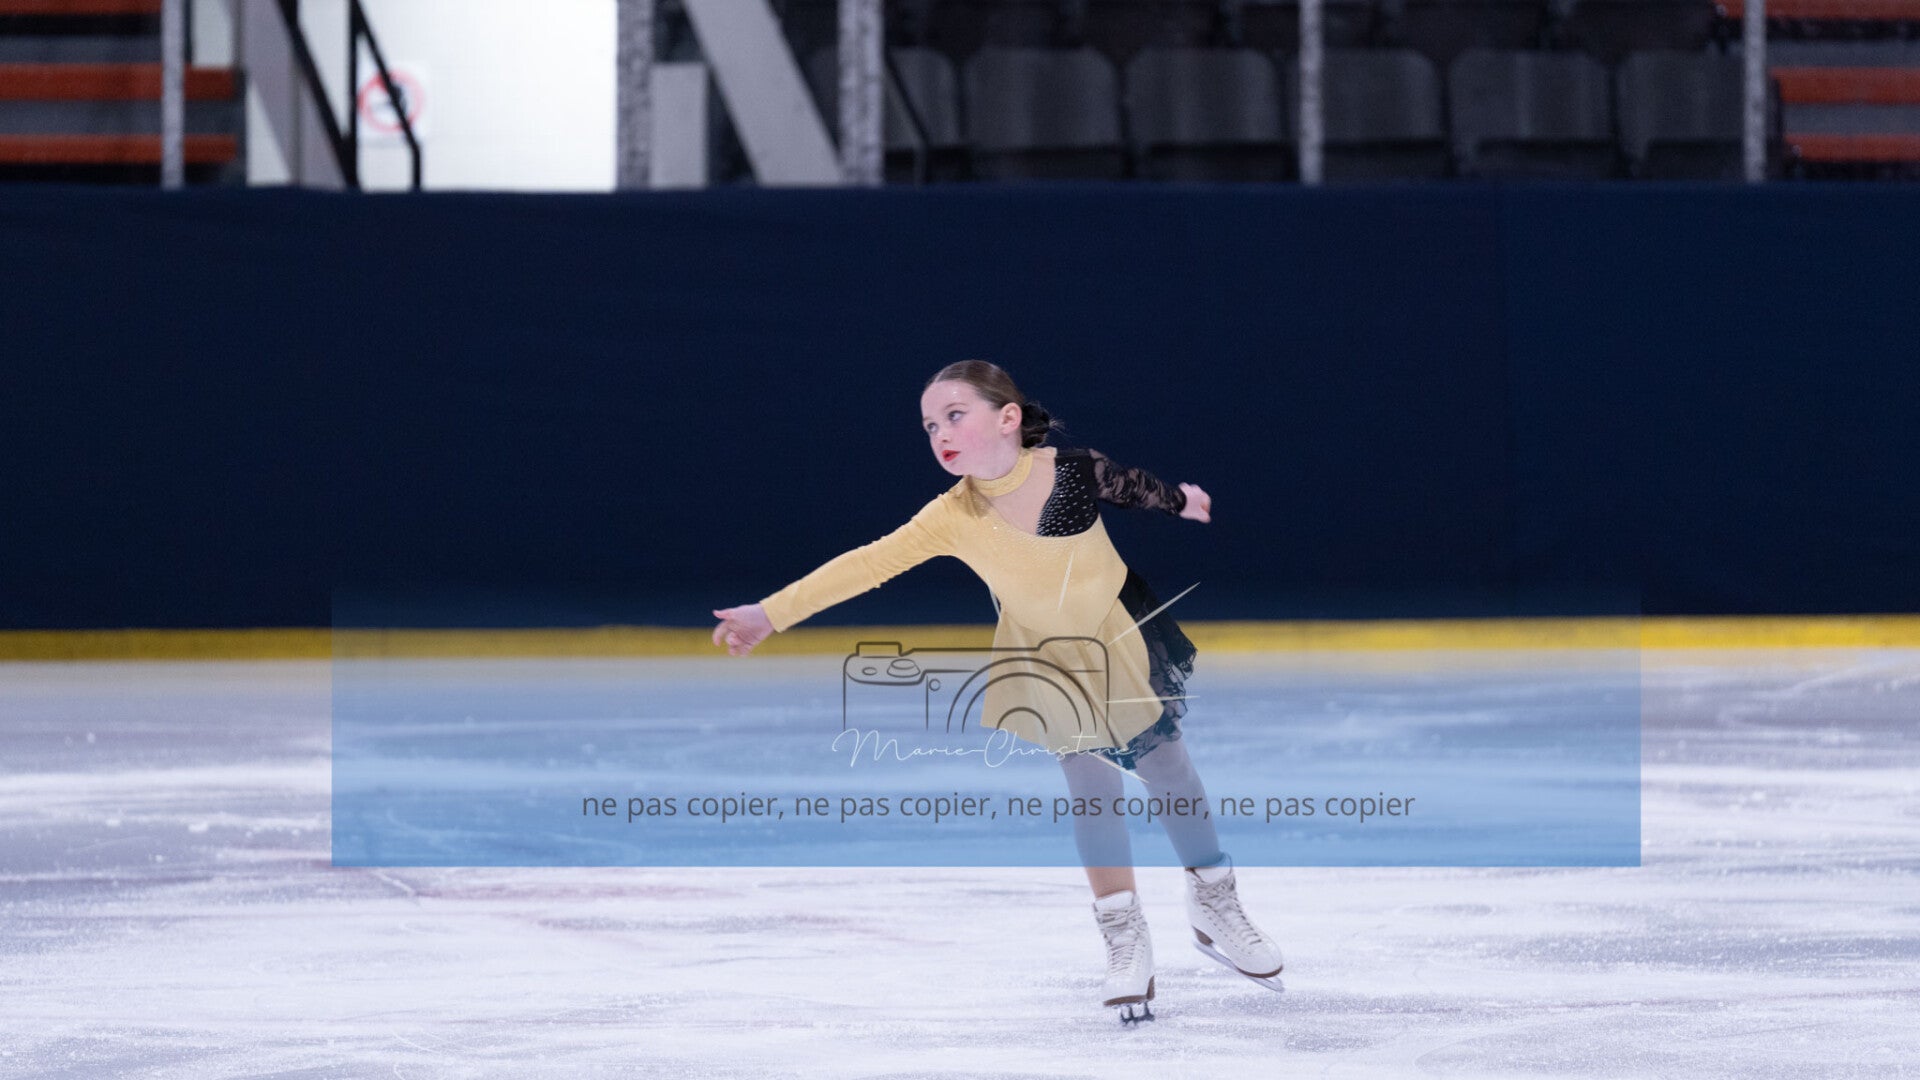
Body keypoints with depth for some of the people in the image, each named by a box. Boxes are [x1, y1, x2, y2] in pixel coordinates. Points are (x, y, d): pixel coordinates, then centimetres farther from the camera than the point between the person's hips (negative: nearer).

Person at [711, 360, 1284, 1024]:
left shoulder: (1075, 470, -23)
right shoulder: (954, 517, -22)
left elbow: (1135, 487, -2)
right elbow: (870, 564, -28)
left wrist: (1181, 503, 20)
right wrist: (771, 614, -36)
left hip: (1125, 638, 0)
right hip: (1048, 659, 0)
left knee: (1167, 770, 10)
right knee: (1092, 784, -4)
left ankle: (1215, 907, 29)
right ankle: (1125, 940, 9)